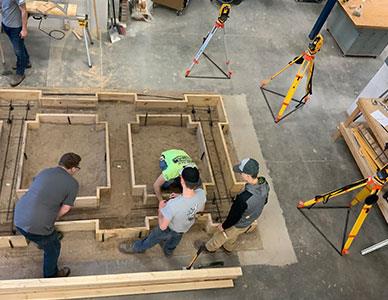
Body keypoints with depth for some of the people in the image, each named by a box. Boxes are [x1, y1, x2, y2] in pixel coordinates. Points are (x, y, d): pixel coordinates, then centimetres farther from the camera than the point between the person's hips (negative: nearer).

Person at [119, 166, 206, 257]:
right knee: (176, 236, 37)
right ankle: (168, 250, 67)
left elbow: (163, 226, -31)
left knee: (154, 237, 27)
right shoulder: (201, 194, -32)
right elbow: (201, 208, -7)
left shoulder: (173, 204, -47)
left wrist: (161, 209, -15)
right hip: (186, 226, 4)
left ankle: (137, 247, 57)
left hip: (170, 227, -4)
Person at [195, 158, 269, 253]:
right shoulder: (264, 184, -24)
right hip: (250, 220, 6)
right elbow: (264, 201, -3)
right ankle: (228, 247, 64)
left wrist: (223, 226, -9)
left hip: (238, 225, -6)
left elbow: (234, 216, -29)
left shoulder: (244, 198, -46)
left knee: (220, 235, 25)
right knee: (233, 235, 36)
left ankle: (209, 248, 54)